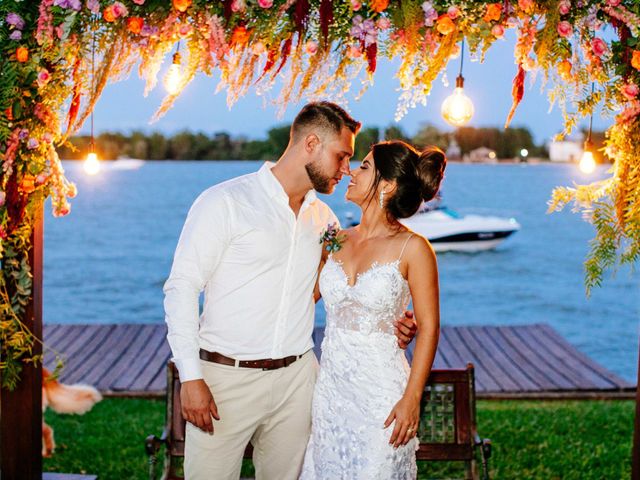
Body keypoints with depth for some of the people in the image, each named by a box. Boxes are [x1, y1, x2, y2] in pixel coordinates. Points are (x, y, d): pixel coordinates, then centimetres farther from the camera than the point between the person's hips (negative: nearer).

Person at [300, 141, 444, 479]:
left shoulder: (411, 248, -9)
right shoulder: (337, 241, 7)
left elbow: (428, 328, -9)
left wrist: (412, 399, -13)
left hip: (381, 389, -5)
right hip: (331, 384, 5)